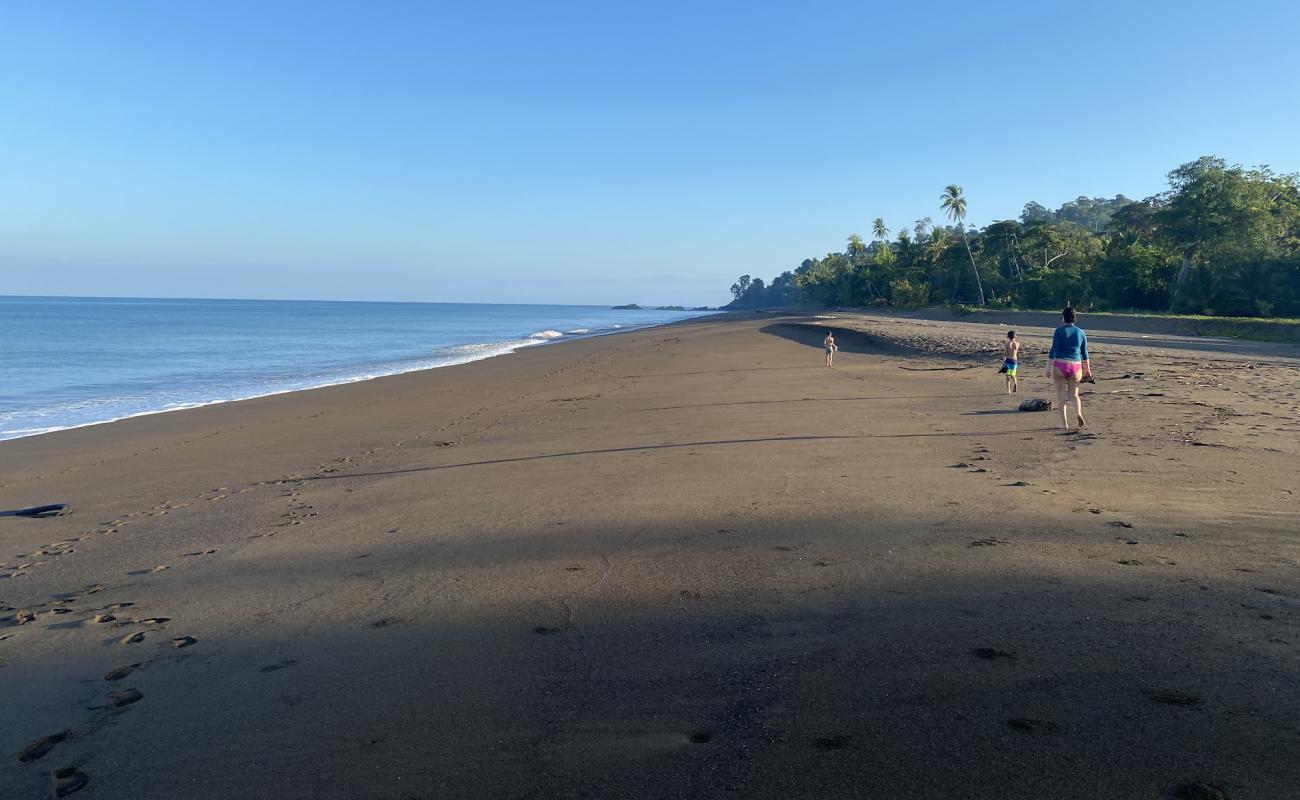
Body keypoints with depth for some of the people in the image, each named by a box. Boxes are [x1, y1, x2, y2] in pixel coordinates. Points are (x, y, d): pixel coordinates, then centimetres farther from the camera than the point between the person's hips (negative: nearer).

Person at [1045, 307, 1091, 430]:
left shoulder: (1059, 331, -5)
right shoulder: (1080, 332, 6)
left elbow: (1053, 351, -10)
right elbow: (1084, 354, 12)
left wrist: (1048, 368, -7)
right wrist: (1087, 369, 22)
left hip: (1059, 365, -3)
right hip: (1075, 366, 3)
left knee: (1061, 395, 6)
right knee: (1074, 394, 14)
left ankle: (1065, 423, 4)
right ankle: (1078, 413, -15)